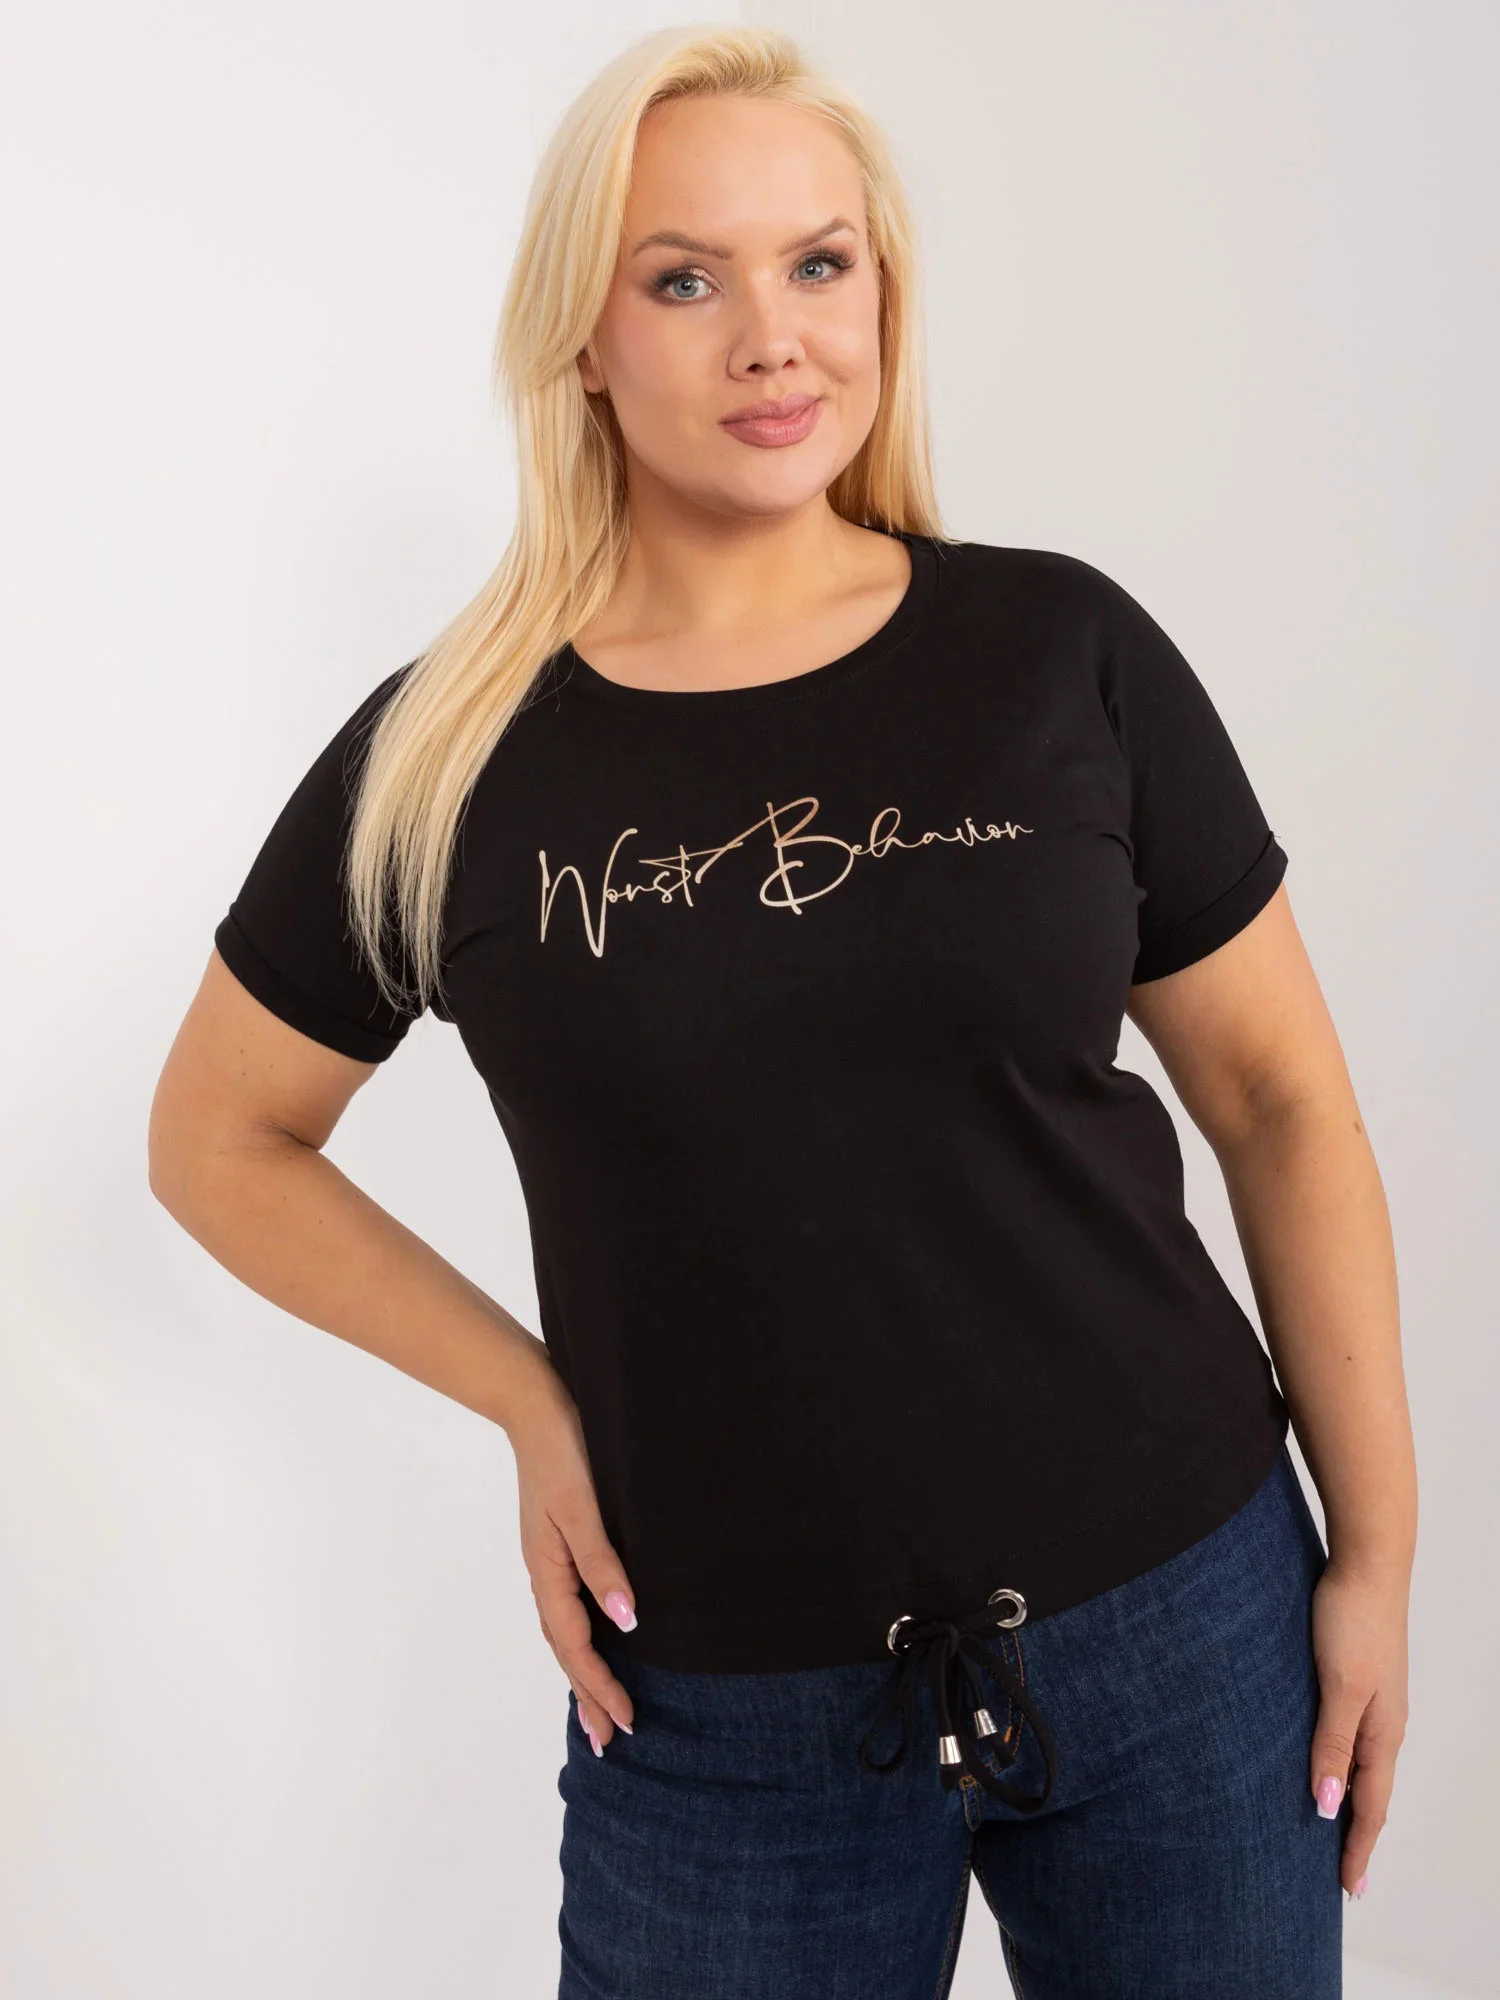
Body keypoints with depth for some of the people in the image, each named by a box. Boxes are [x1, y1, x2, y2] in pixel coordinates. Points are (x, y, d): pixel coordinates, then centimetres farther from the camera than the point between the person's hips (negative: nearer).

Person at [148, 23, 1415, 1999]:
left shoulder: (1064, 653, -5)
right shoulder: (445, 762, -5)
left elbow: (1280, 1098, 2)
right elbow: (219, 1139, 7)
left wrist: (1375, 1553, 2)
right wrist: (531, 1399, -3)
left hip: (1178, 1620, 1)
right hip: (724, 1704, 0)